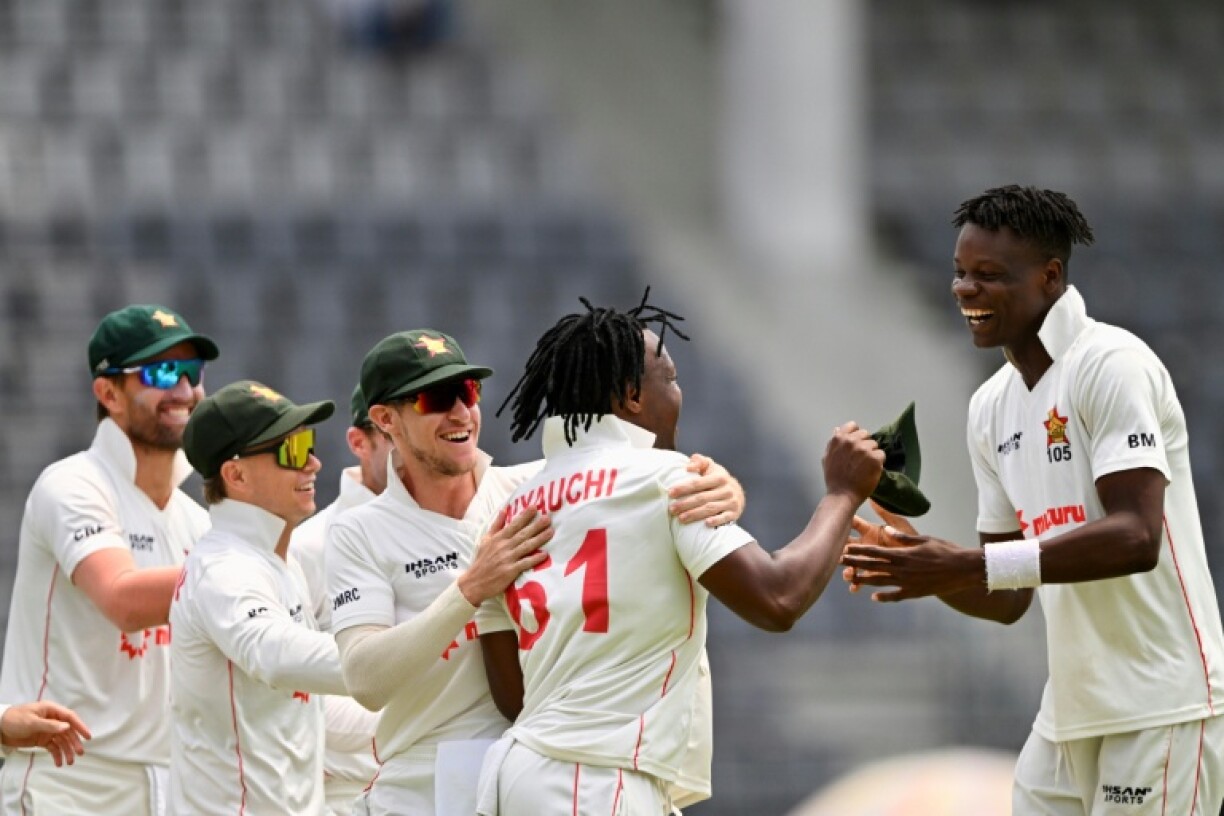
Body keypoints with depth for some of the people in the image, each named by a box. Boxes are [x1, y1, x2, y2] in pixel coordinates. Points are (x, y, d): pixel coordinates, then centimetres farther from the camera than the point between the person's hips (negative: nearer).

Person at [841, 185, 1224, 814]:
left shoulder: (1110, 363, -11)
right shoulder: (990, 407, 12)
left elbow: (1136, 538, -23)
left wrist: (968, 568, -25)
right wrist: (919, 566, -5)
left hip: (1159, 708, -7)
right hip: (1070, 715, 7)